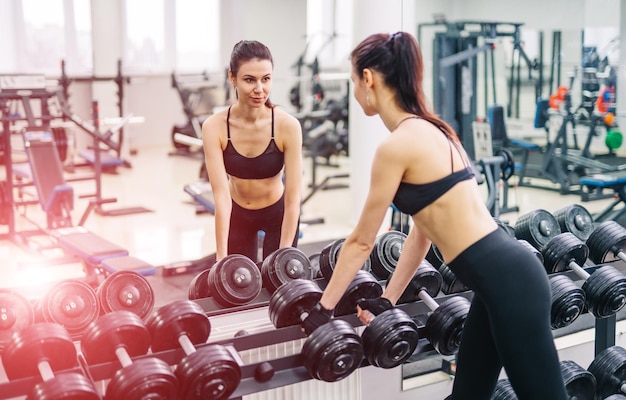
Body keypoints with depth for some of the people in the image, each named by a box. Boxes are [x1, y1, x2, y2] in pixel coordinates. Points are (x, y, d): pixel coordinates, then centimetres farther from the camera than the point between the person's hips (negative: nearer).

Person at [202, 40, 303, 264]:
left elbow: (293, 199, -26)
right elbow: (221, 195, -27)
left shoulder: (287, 126, -27)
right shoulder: (214, 127, -24)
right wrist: (222, 257, -30)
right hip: (237, 213, 1)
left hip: (278, 212, -1)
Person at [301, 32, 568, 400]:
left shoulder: (397, 145, -15)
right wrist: (388, 300, 22)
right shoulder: (427, 131, 13)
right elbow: (423, 231, 18)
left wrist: (323, 309, 5)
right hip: (502, 274, 9)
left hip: (508, 280, -9)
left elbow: (361, 242, -7)